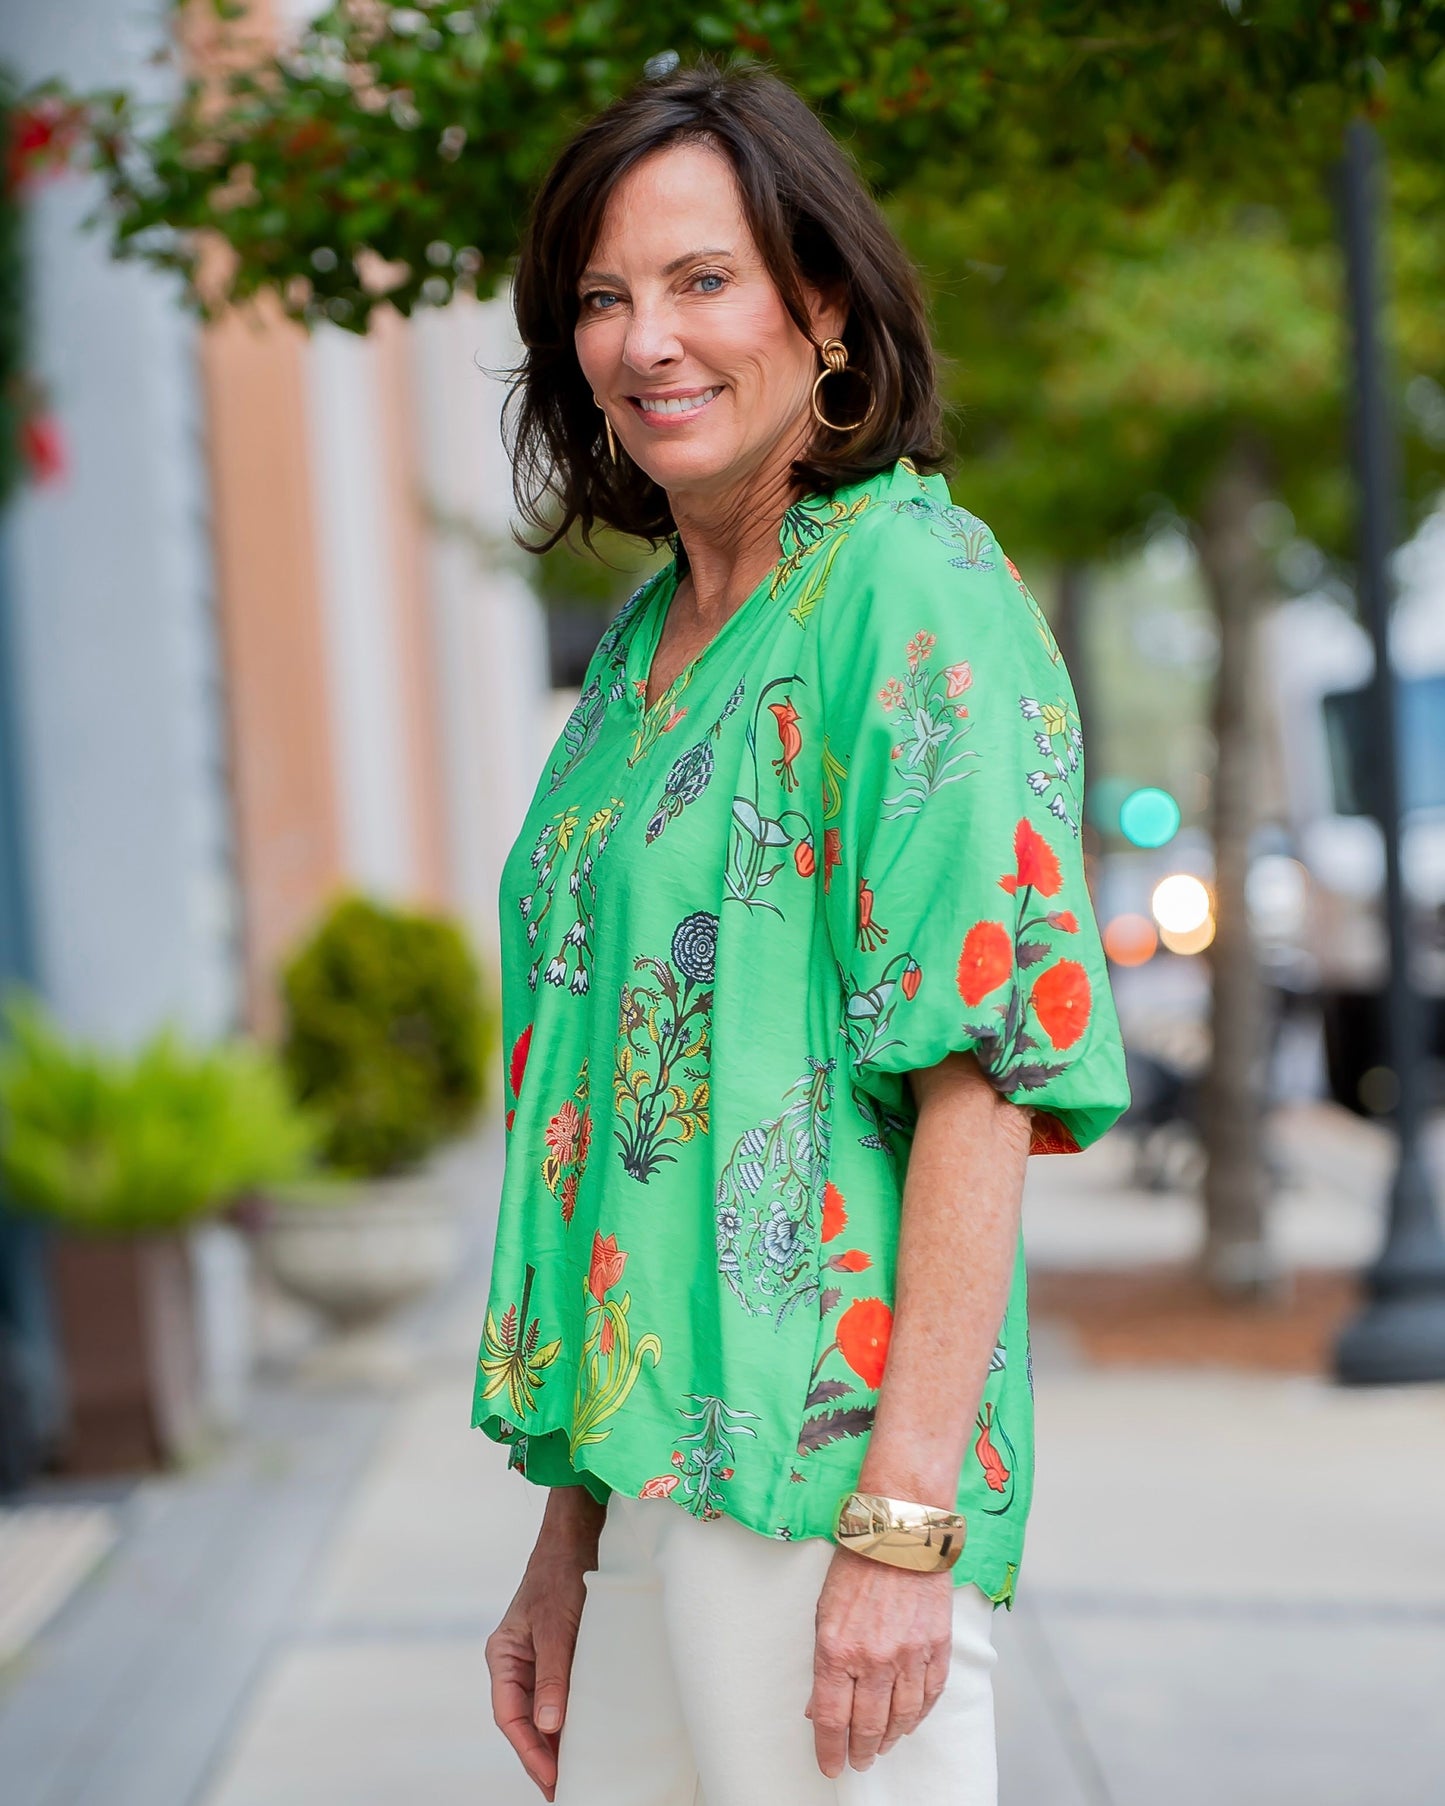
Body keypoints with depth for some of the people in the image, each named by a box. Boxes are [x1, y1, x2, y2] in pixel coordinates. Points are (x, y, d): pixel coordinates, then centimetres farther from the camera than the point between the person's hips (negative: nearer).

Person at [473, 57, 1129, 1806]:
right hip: (652, 1471, 8)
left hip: (821, 1458, -7)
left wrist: (906, 1522, -20)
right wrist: (569, 1539, 15)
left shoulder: (915, 596, -8)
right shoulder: (644, 647, 16)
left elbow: (985, 1072, -15)